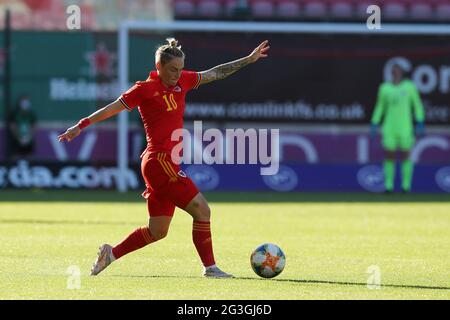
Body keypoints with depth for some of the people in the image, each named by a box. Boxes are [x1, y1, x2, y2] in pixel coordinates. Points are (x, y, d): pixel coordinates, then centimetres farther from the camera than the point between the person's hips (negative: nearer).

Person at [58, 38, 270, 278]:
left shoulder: (181, 81, 11)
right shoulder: (145, 89, -9)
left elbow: (215, 73, 20)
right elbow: (112, 109, -4)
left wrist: (249, 59, 21)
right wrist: (81, 126, -5)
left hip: (167, 163, 9)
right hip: (159, 161, -9)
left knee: (157, 231, 12)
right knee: (201, 209, -10)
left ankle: (111, 253, 23)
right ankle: (209, 267, -3)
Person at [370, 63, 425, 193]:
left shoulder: (409, 86, -2)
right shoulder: (384, 88, 4)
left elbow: (417, 105, 1)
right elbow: (380, 108, 13)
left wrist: (420, 124, -6)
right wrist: (374, 125, 7)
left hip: (405, 128, -2)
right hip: (389, 128, 2)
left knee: (405, 157, 0)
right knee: (388, 157, -2)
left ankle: (406, 186, 9)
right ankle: (388, 186, 6)